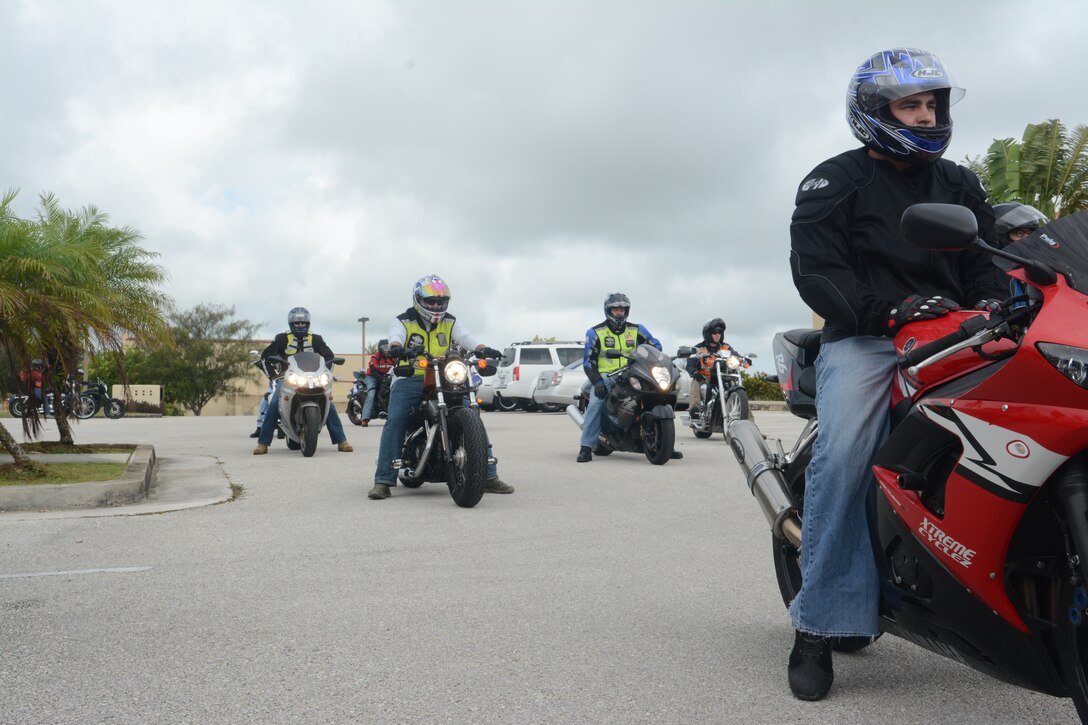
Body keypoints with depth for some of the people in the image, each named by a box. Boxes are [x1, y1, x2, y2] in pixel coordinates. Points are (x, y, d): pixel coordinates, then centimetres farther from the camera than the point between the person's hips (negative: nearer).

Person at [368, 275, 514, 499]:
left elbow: (466, 338, -4)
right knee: (395, 421, -23)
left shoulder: (450, 323, 14)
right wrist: (395, 347, -41)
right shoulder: (403, 321, 6)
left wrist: (483, 348, -26)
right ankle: (383, 481, -19)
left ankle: (488, 476, -3)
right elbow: (395, 335, -16)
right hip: (410, 380, -2)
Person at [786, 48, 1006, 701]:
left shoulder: (960, 185, 24)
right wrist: (886, 311, -21)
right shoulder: (834, 181, 7)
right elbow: (815, 271, -6)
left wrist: (996, 305, -11)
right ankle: (821, 622, -25)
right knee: (844, 456, -27)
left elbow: (986, 261, 14)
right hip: (862, 337, -5)